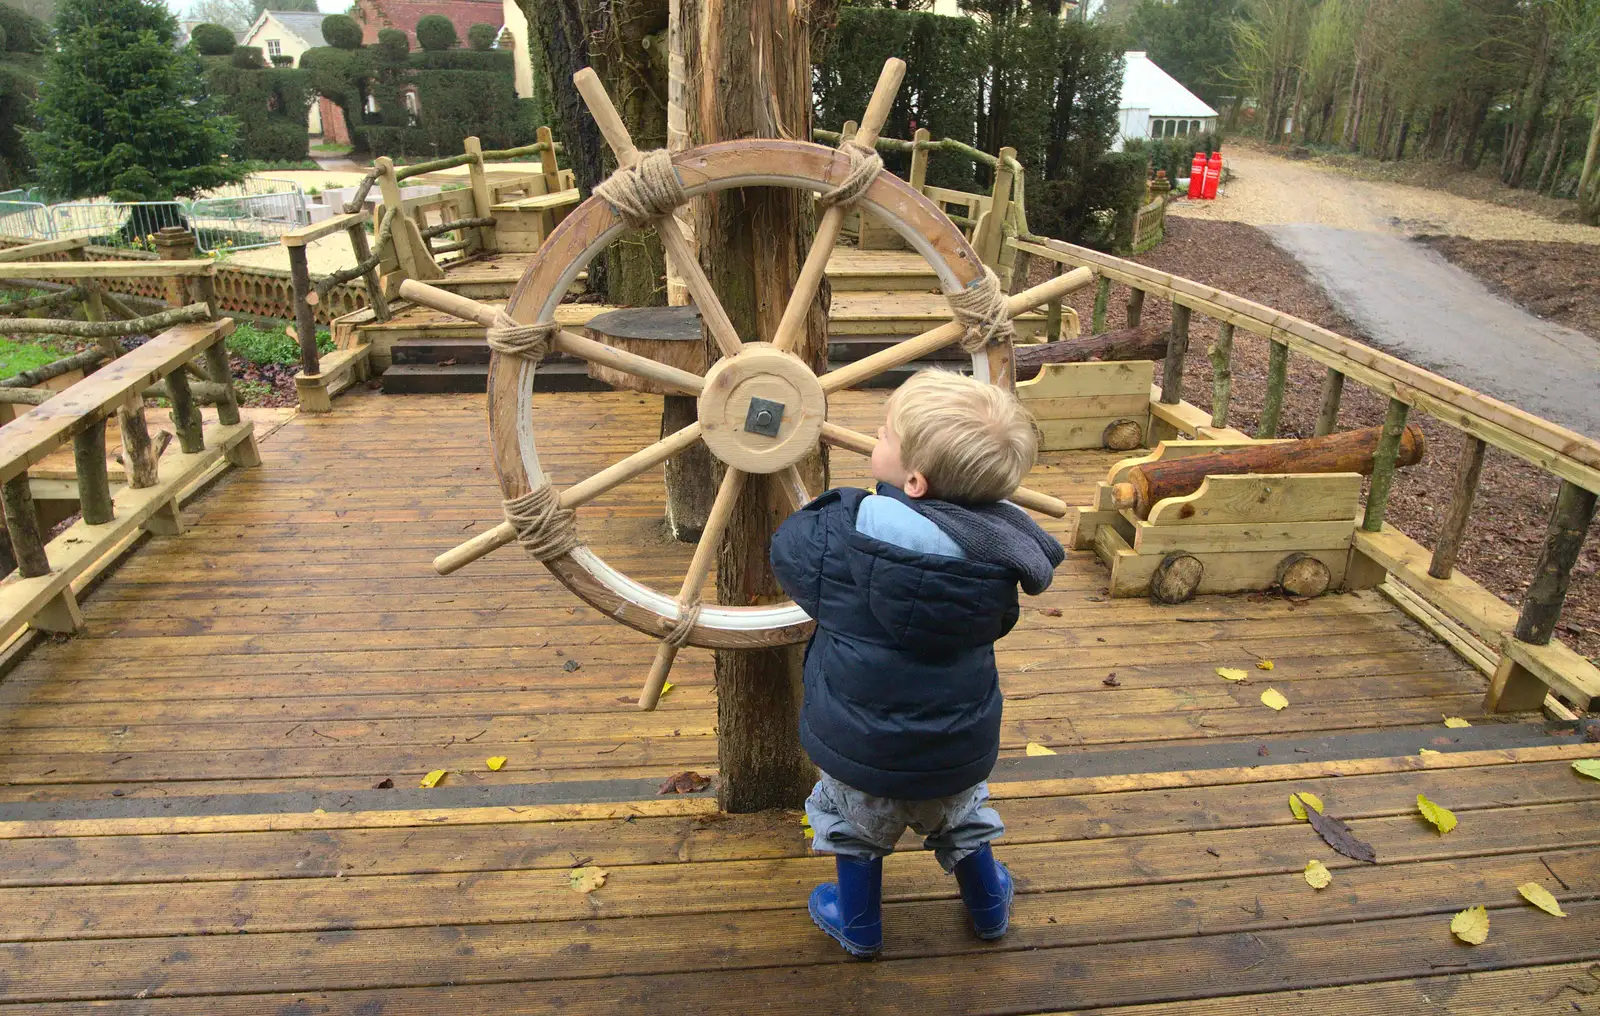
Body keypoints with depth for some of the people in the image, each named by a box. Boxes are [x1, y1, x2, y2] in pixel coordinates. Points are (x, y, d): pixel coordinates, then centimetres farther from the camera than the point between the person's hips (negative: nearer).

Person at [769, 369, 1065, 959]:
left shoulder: (848, 535, -29)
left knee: (856, 824, 27)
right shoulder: (997, 550, -16)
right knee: (960, 820, 32)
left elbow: (788, 549, -9)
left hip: (863, 749, -3)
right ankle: (989, 908, 54)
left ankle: (859, 926, 47)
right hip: (961, 749, 3)